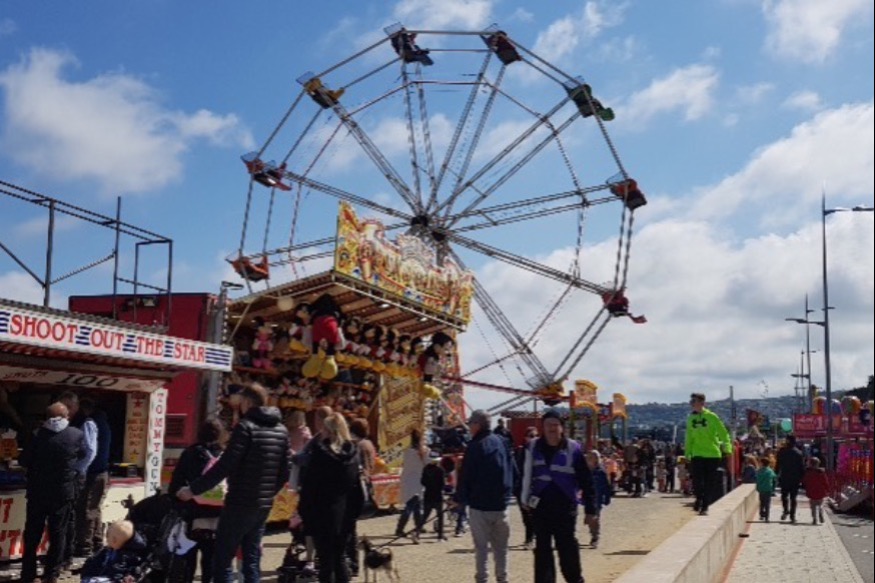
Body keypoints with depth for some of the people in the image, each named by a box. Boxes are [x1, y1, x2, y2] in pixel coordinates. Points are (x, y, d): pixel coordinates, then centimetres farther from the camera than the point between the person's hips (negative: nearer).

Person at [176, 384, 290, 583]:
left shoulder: (246, 427, -12)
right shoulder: (281, 430, 9)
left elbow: (224, 467, -17)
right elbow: (284, 472, 12)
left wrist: (193, 489, -10)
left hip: (240, 504, -7)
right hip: (263, 506, 7)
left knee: (222, 561, -1)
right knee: (252, 560, 12)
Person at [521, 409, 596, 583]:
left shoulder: (573, 448, -6)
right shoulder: (534, 447, 2)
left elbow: (586, 481, -4)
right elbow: (527, 475, 12)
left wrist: (590, 510, -4)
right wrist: (526, 499, 12)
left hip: (565, 508, -2)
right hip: (541, 507, 3)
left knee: (568, 549, 4)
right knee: (542, 550, 7)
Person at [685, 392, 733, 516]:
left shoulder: (711, 417, -7)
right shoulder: (691, 418, 6)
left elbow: (723, 433, -7)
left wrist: (727, 447, -17)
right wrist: (687, 453, 12)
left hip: (713, 454, -3)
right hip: (697, 454, 3)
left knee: (710, 483, 3)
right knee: (697, 480, -8)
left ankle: (705, 506, 16)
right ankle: (699, 498, 18)